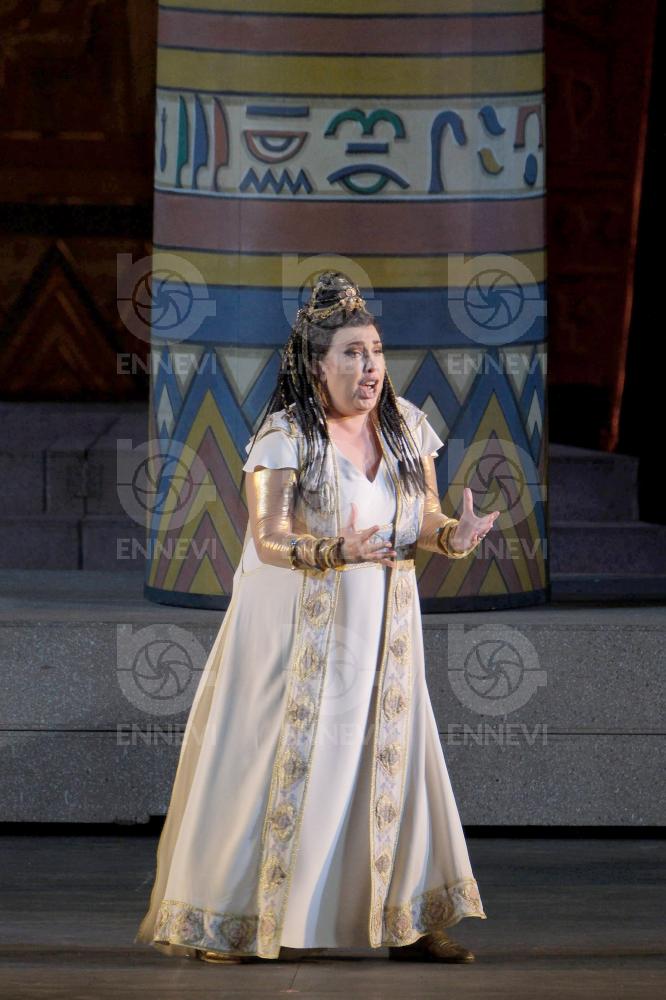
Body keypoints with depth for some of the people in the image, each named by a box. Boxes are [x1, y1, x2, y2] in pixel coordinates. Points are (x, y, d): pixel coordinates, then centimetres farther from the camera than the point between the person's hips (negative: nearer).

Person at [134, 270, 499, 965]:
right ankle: (227, 925, 9)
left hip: (382, 627, 5)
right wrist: (338, 552, -36)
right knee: (281, 762, -1)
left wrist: (452, 536, -16)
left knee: (392, 760, 4)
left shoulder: (405, 425, 3)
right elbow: (268, 539, -20)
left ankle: (406, 921, 12)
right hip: (298, 630, -5)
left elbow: (425, 516, 7)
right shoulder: (285, 435, -13)